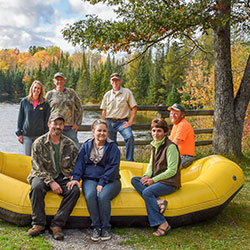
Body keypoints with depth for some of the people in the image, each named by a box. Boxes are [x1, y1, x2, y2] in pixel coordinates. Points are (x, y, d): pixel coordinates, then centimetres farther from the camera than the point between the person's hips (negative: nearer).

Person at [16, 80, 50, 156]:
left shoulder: (45, 104, 3)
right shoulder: (24, 101, 5)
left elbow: (47, 120, 4)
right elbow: (20, 118, 8)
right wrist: (19, 133, 3)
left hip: (40, 135, -1)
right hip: (26, 135, 1)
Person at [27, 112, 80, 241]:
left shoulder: (70, 144, 5)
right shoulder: (39, 143, -2)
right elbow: (37, 167, -7)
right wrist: (50, 182, -18)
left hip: (63, 177, 2)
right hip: (43, 176, -2)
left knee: (75, 190, -27)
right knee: (36, 187, -34)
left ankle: (57, 224, -23)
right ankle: (38, 224, -21)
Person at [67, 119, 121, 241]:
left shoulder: (112, 147, 3)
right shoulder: (86, 146, 14)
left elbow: (112, 167, -6)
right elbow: (79, 163, 7)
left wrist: (102, 183, -17)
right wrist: (76, 178, -11)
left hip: (109, 180, -2)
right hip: (90, 179, 2)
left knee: (103, 196, -32)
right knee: (90, 195, -31)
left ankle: (106, 228, -13)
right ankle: (96, 227, -16)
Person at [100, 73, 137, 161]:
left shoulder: (127, 92, 2)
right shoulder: (107, 95, 13)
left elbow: (134, 107, -1)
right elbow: (104, 111, 16)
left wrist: (130, 122, -10)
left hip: (122, 121, -3)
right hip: (109, 121, 3)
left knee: (129, 137, -27)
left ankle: (129, 161, -21)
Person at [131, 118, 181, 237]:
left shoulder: (170, 146, -15)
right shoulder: (155, 145, 12)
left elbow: (172, 170, -18)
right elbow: (151, 164, 20)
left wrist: (154, 180, -17)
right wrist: (147, 176, -2)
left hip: (170, 182, -9)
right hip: (156, 179, 9)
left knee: (147, 192, -29)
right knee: (134, 180, -8)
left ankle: (163, 224, -22)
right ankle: (158, 201, -23)